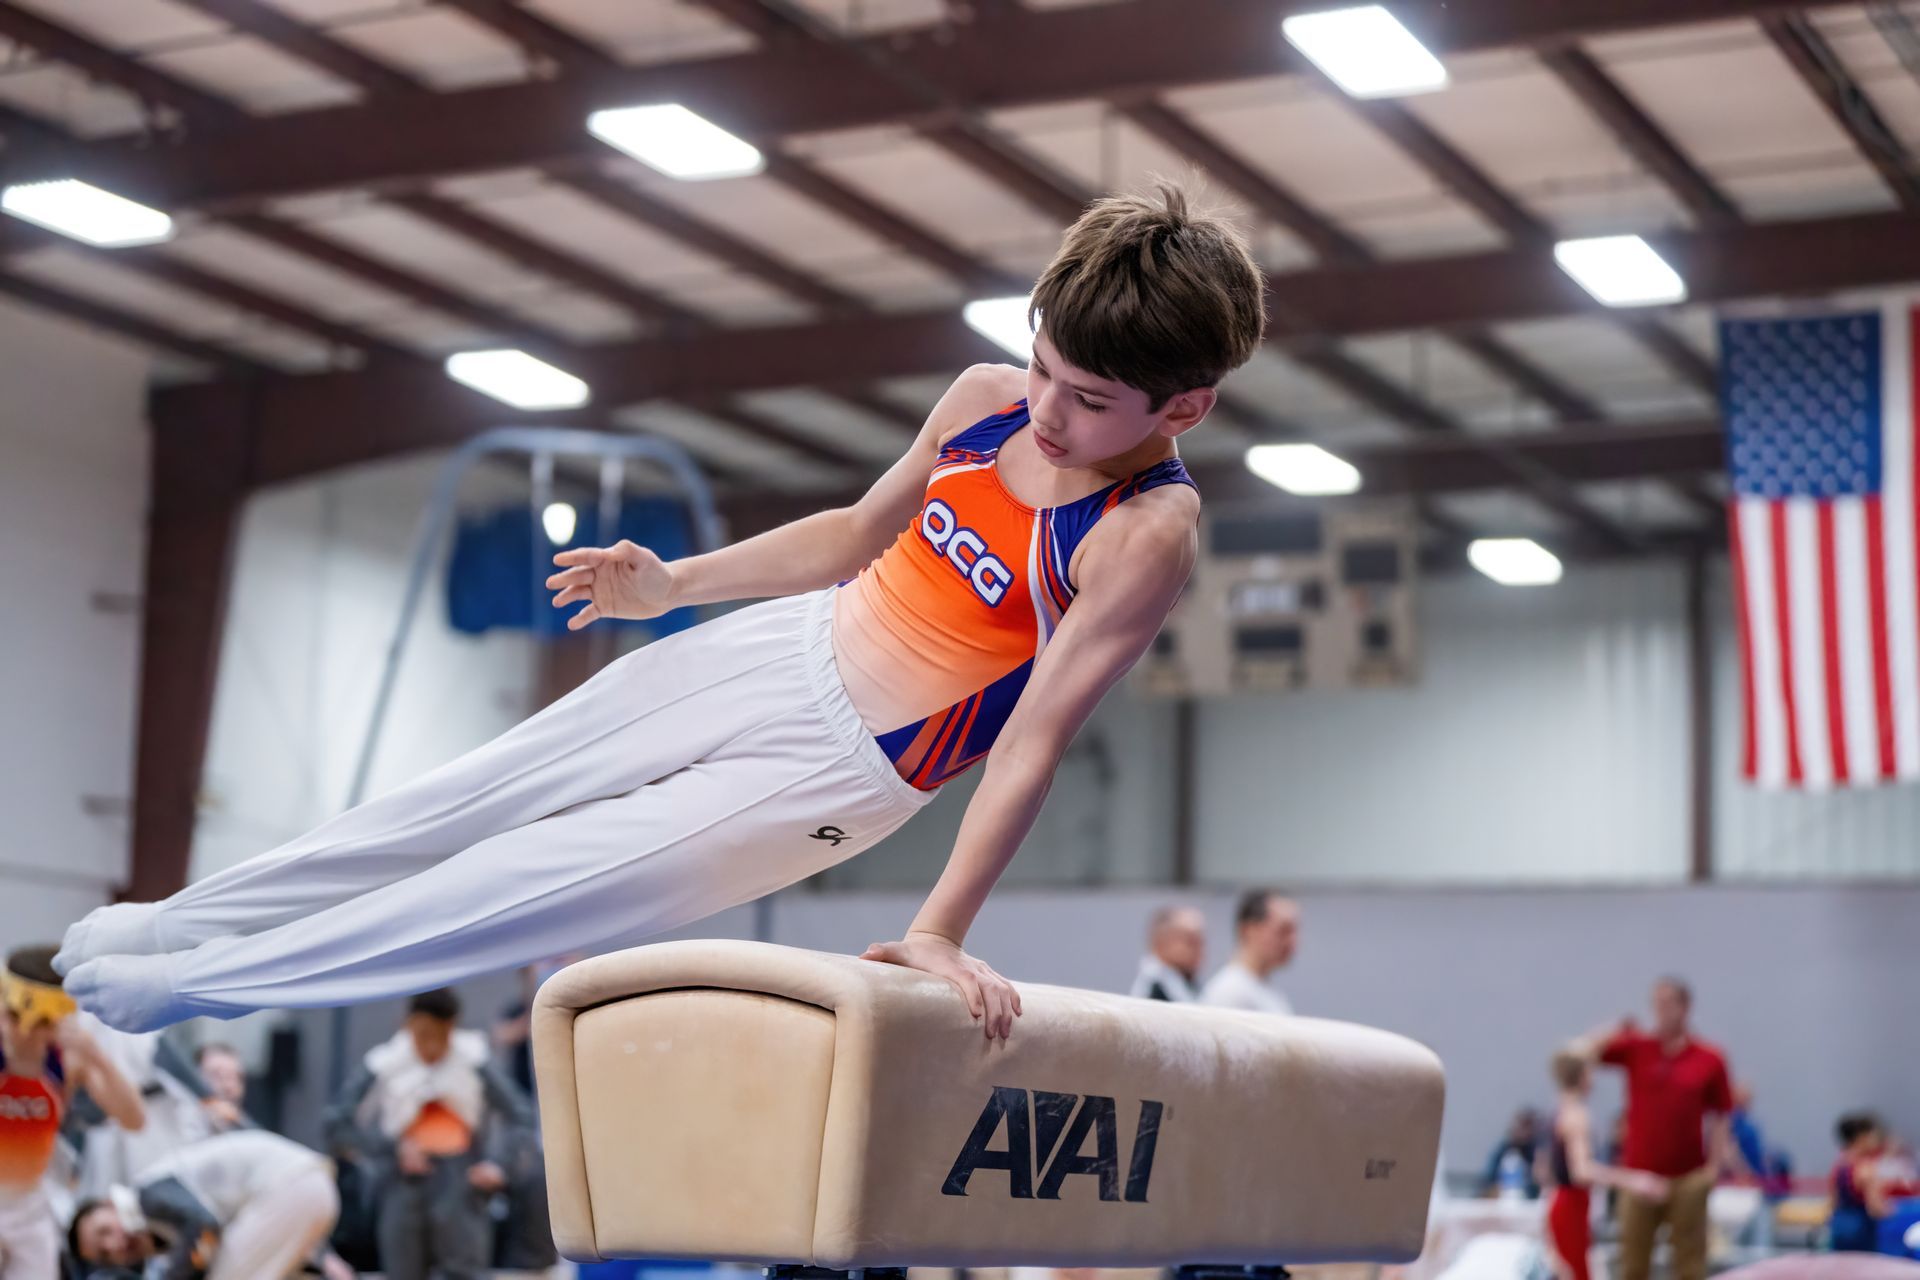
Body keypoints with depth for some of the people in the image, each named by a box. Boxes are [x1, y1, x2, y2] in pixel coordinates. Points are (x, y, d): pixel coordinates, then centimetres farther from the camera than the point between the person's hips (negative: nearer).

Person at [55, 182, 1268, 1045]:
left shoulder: (1147, 533, -22)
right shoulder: (988, 400, -4)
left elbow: (1037, 740, -25)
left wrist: (942, 930, -30)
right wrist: (671, 584, 10)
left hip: (838, 772, -6)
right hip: (775, 650, 6)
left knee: (543, 884, -5)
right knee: (475, 800, 10)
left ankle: (201, 982, 10)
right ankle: (186, 920, 26)